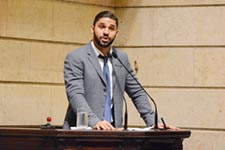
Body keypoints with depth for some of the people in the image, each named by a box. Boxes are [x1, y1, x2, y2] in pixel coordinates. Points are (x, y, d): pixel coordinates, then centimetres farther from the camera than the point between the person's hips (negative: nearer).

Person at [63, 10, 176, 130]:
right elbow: (75, 94, -13)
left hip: (112, 129, 4)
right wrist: (94, 121, -26)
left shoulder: (122, 58, 15)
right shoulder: (75, 58, -2)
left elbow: (137, 93, 18)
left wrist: (153, 122, 5)